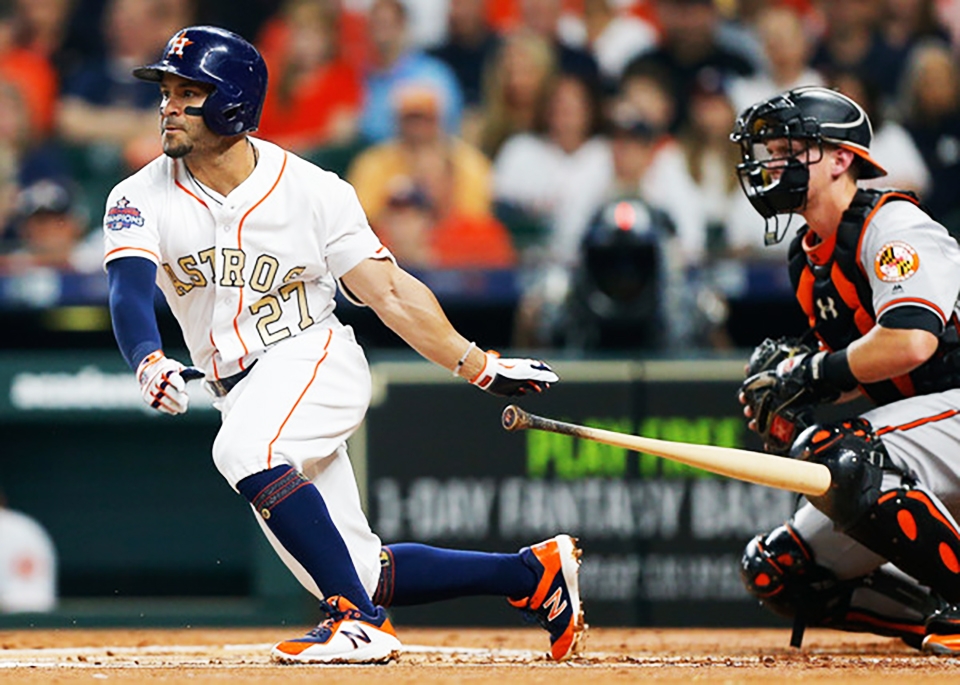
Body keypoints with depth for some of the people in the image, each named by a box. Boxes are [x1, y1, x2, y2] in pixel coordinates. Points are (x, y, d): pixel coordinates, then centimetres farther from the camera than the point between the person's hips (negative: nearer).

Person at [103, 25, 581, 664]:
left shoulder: (311, 190, -8)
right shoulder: (142, 199, -4)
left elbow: (389, 291, -5)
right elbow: (129, 290, -21)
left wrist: (478, 365, -11)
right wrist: (150, 361, -42)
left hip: (317, 357, -4)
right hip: (243, 391, 4)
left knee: (243, 448, -36)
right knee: (359, 575, 2)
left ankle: (361, 623, -32)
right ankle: (532, 573, 18)